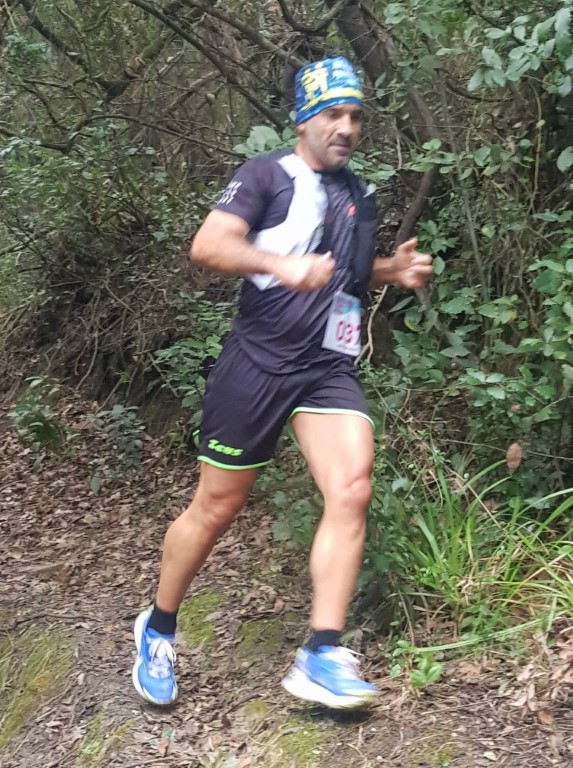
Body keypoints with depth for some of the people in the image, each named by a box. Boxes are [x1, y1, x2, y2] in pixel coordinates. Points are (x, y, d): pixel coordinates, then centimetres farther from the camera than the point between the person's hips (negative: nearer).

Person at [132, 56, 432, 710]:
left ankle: (321, 657, -14)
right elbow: (208, 244, -18)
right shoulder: (266, 175, -3)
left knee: (351, 491, -17)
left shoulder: (357, 196, 17)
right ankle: (157, 631, 25)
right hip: (258, 362, -5)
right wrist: (281, 264, -34)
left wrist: (394, 270, 12)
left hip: (330, 369, 5)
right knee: (216, 508, 3)